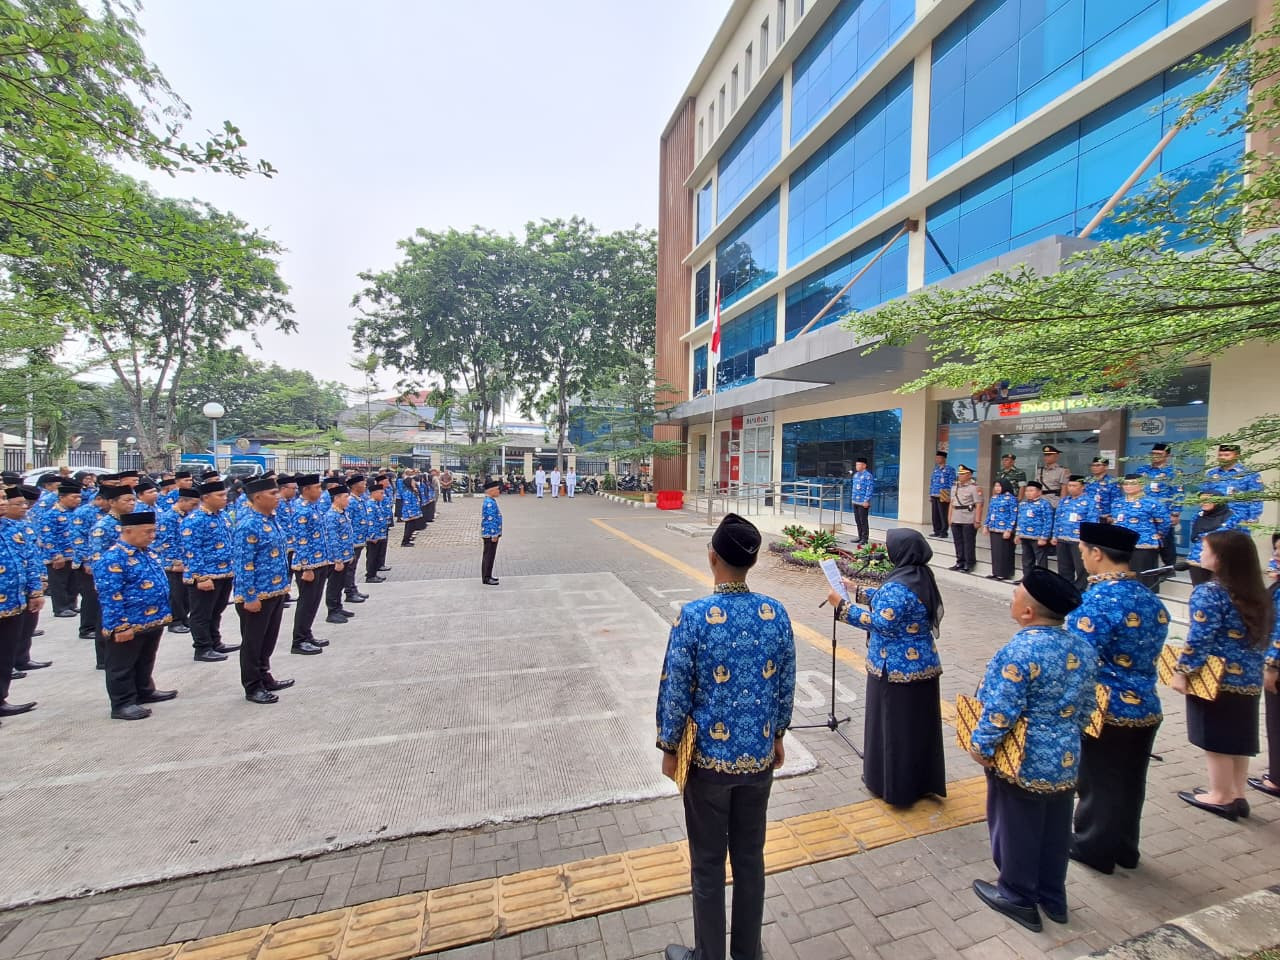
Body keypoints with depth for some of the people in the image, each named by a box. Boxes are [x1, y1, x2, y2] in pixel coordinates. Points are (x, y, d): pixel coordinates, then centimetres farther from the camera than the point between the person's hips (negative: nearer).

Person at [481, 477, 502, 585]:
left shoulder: (491, 501, 11)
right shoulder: (490, 503, -21)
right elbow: (490, 520, -23)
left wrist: (496, 533, 23)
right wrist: (494, 535, -21)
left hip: (490, 534, 10)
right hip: (490, 534, -10)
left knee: (489, 555, 17)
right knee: (489, 556, -1)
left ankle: (487, 576, 27)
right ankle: (486, 578, 7)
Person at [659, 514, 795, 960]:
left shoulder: (694, 616, -23)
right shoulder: (776, 613, -10)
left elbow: (675, 691, -15)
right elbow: (785, 685, 1)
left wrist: (669, 748, 1)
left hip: (708, 757, -4)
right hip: (759, 755, 4)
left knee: (708, 864, 17)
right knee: (750, 856, 23)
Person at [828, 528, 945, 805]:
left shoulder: (899, 585, -25)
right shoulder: (922, 576, 5)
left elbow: (882, 623, -27)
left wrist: (842, 605, -23)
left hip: (897, 668, -9)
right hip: (923, 664, 9)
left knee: (893, 726, 8)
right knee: (919, 725, 19)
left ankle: (892, 784, 23)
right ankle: (922, 782, 35)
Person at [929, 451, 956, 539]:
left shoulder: (950, 469, -4)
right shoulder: (935, 470, 16)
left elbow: (952, 484, -8)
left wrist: (950, 496, -13)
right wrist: (930, 495, 16)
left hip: (943, 496, -7)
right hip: (934, 496, 7)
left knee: (943, 515, -3)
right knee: (935, 515, 9)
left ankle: (943, 533, 4)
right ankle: (937, 532, 17)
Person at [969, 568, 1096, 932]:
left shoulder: (1020, 652, -28)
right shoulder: (1083, 648, -3)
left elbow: (1001, 711, -25)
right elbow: (1086, 706, 8)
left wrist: (981, 744, -11)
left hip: (1021, 763, -7)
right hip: (1065, 760, 7)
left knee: (1017, 829, 14)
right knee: (1055, 829, 23)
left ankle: (1019, 898, 32)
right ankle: (1053, 897, 41)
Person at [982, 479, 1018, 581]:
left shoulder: (1010, 498, -8)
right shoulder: (994, 497, 12)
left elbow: (1013, 515, -12)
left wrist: (1009, 530, -16)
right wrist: (986, 525, 14)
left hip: (1004, 530, -7)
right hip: (993, 529, 7)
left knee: (1004, 552, -1)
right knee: (995, 551, 12)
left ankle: (1004, 573, 7)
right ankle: (995, 572, 21)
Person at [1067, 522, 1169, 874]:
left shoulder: (1098, 600, -24)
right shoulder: (1152, 600, 1)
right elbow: (1145, 654, 12)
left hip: (1105, 711, -7)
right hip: (1145, 707, 7)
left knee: (1098, 783, 11)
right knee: (1130, 783, 21)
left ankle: (1094, 849, 28)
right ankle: (1124, 848, 37)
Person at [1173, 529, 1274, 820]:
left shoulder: (1209, 593, -19)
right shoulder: (1259, 596, 5)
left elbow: (1200, 639, -21)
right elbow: (1264, 637, 13)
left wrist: (1181, 671, -13)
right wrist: (1253, 666, 22)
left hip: (1216, 678, -7)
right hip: (1249, 679, 7)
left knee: (1216, 739, 6)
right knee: (1238, 737, 16)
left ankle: (1221, 797, 18)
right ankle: (1237, 795, 27)